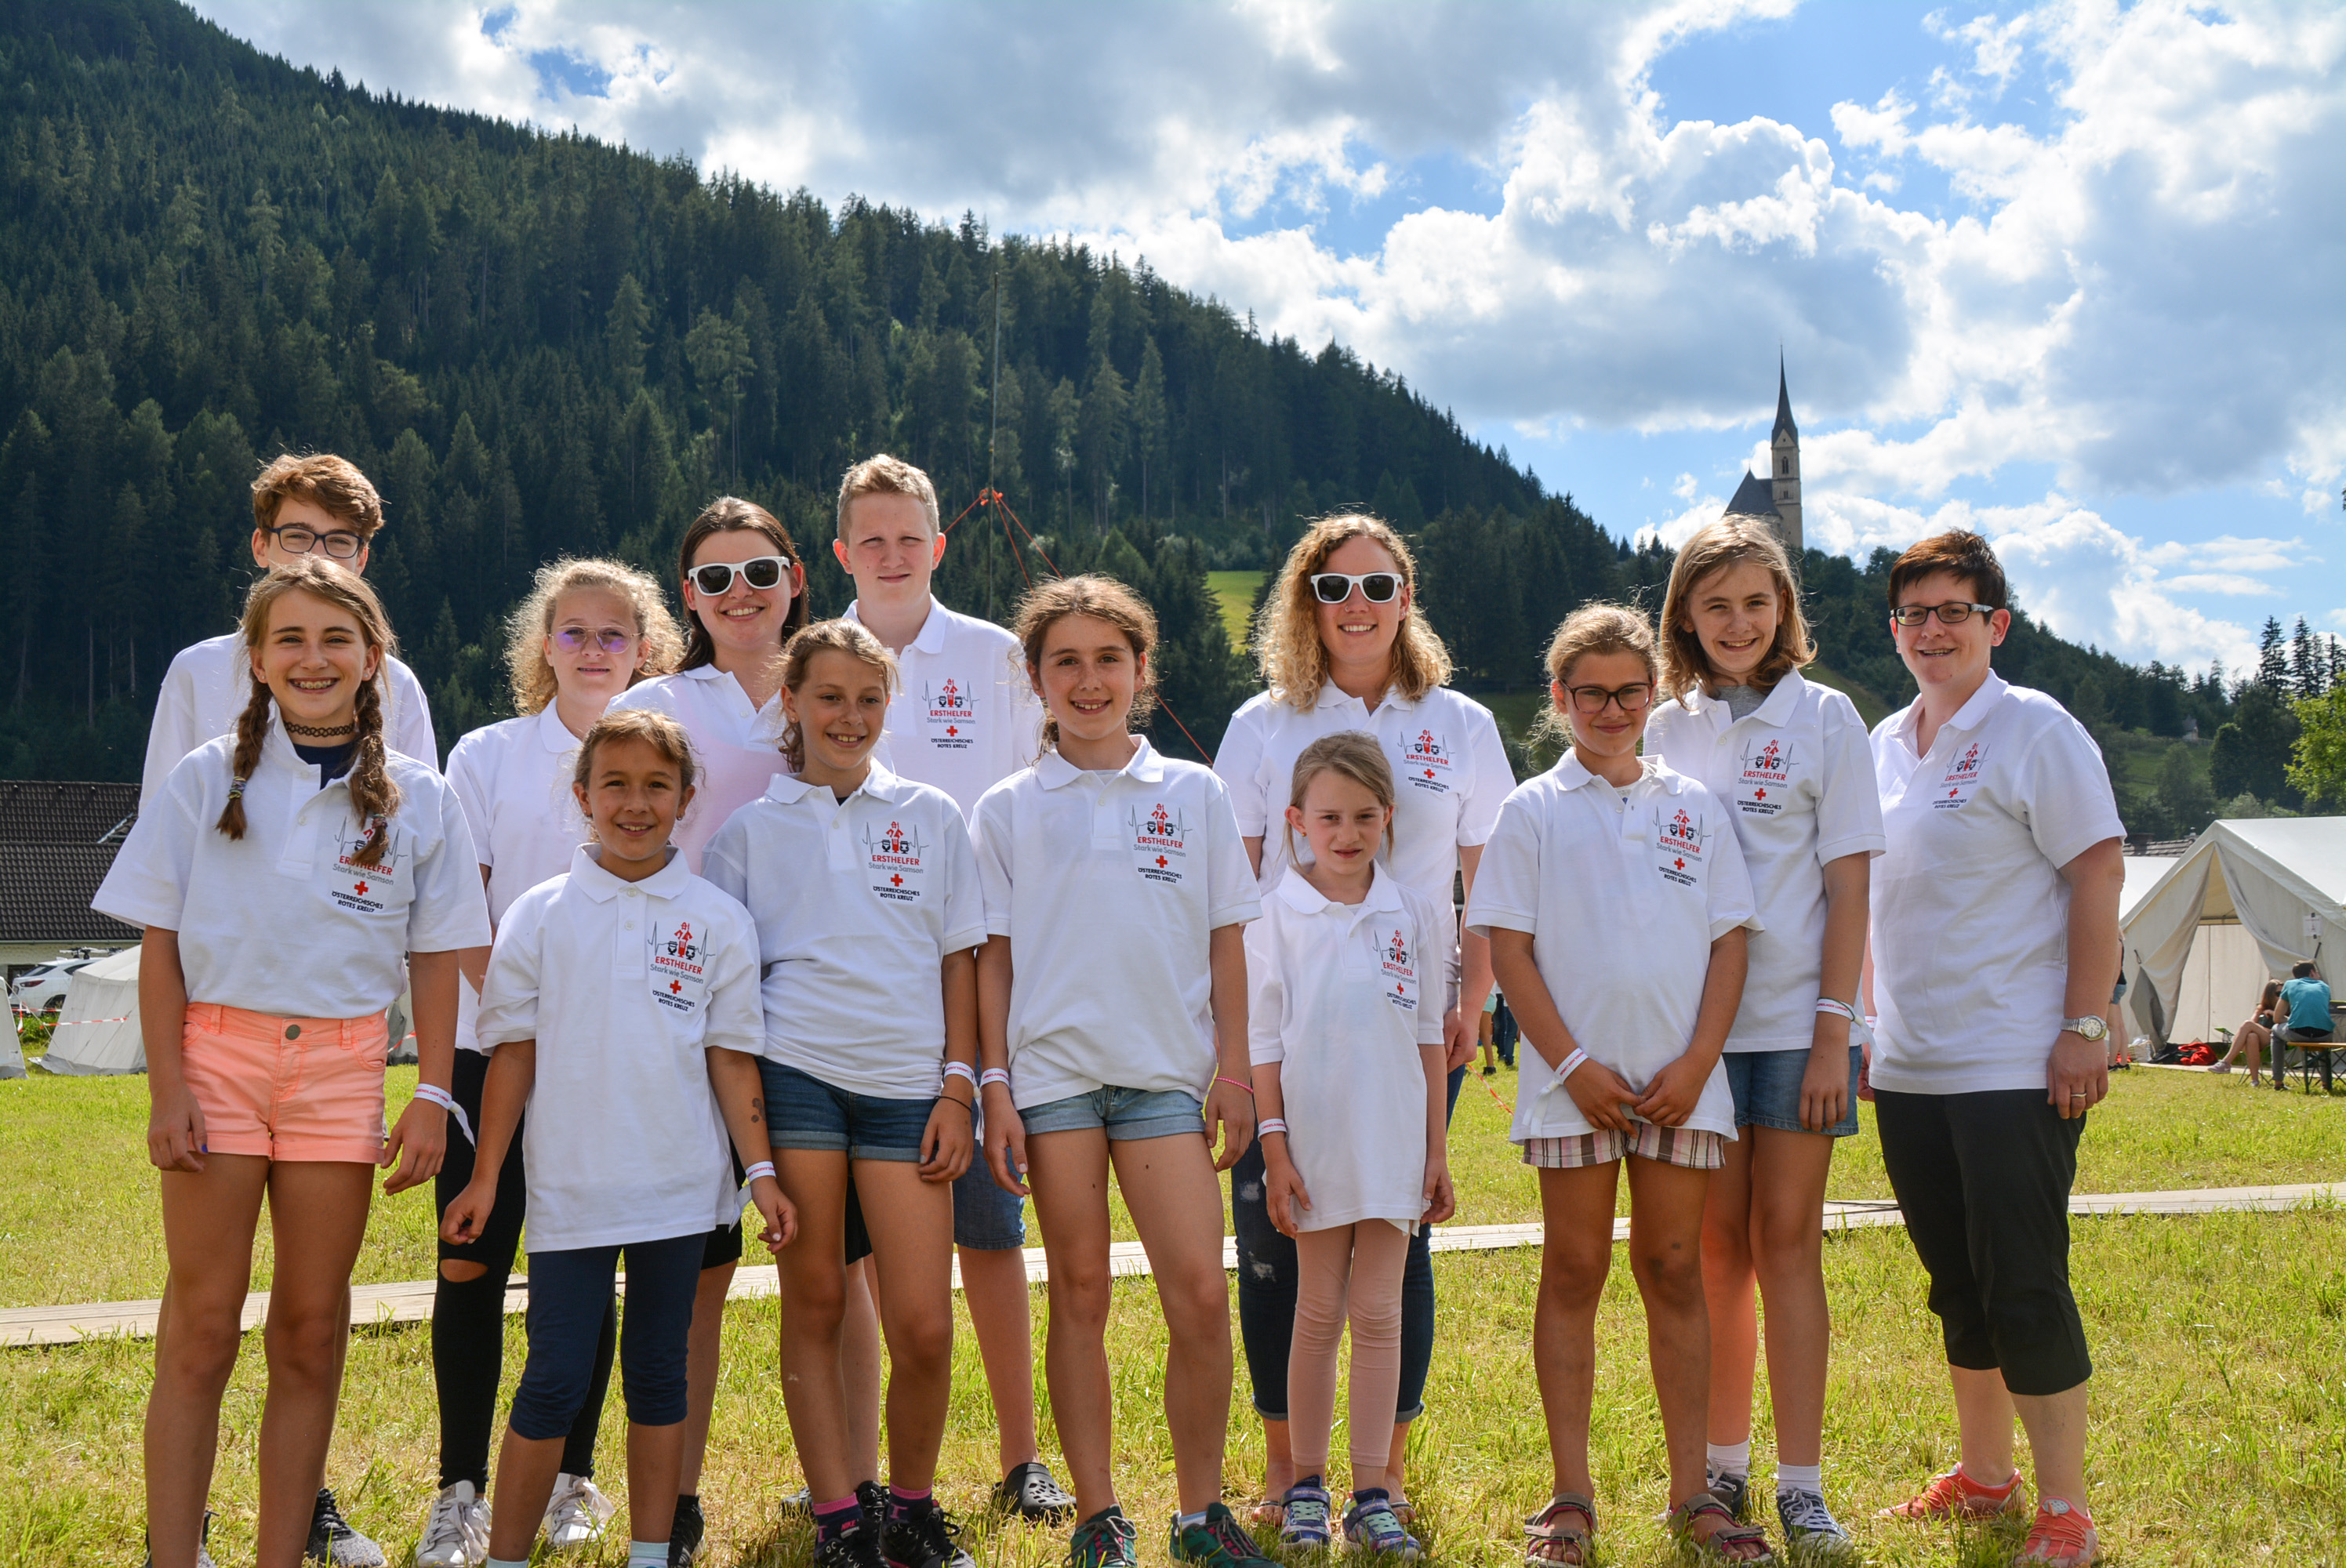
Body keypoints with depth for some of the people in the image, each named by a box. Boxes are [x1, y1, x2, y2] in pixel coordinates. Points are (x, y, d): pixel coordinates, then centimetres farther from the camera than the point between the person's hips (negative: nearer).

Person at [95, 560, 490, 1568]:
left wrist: (432, 1096, -1)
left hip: (342, 1065, 1)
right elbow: (160, 943, 2)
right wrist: (167, 1088, -6)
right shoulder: (208, 778, 3)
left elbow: (436, 957, 6)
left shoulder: (417, 798, 6)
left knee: (311, 1332, 6)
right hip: (218, 1050, -1)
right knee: (202, 1328, -1)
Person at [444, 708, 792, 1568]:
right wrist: (485, 1177, 3)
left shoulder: (718, 920, 3)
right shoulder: (538, 914, 1)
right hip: (570, 1184, -1)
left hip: (680, 1185, 1)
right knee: (554, 1381, 0)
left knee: (658, 1372, 11)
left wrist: (760, 1170, 1)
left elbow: (732, 1057, 6)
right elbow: (512, 1050, 4)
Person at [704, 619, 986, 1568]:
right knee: (815, 1302, 3)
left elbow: (959, 959, 11)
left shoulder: (931, 817, 12)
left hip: (907, 1081, 0)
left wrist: (958, 1088, 3)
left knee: (924, 1325, -4)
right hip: (795, 1072, 0)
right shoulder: (751, 825, 10)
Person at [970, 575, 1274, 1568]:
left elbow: (1225, 940, 9)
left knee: (1200, 1295, -6)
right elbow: (993, 956, 5)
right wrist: (993, 1087, 0)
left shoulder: (1194, 796, 7)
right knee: (1079, 1291, 5)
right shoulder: (1007, 811, 5)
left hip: (1166, 1072, 0)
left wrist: (1232, 1067, 3)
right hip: (1052, 1071, 0)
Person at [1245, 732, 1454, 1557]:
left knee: (1378, 1313, 3)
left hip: (1394, 1144, 2)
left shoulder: (1412, 913, 4)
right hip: (1316, 1145, -2)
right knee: (1319, 1312, 6)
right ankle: (1306, 1486, 17)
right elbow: (1261, 1040, -1)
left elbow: (1429, 1035, 9)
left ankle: (1372, 1493, 9)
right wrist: (1273, 1148, -7)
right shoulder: (1276, 915, -2)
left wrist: (1437, 1151, 8)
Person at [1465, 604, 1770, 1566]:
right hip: (1574, 1080, -2)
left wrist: (1697, 1061, -6)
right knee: (1573, 1274, 3)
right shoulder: (1533, 811, 4)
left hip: (1681, 1081, 2)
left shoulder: (1693, 808, 10)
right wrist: (1572, 1064, -10)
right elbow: (1509, 950, -1)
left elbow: (1730, 942, 7)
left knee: (1674, 1271, 6)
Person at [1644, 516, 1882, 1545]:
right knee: (1716, 1244, 7)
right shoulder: (1663, 731, 9)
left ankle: (1802, 1484, 5)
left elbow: (1848, 888, -2)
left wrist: (1834, 1032, -9)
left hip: (1794, 1022, -2)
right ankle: (1722, 1462, 18)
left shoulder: (1824, 718, 1)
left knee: (1786, 1239, -1)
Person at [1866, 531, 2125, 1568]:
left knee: (2025, 1290, -5)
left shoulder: (2035, 732, -7)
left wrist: (2084, 1029, -15)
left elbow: (2098, 874, -11)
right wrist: (1878, 1027, 16)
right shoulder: (1884, 745, 13)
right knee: (1958, 1289, 15)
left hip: (2016, 1071, -7)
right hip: (1909, 1073, 7)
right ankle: (1984, 1480, 29)